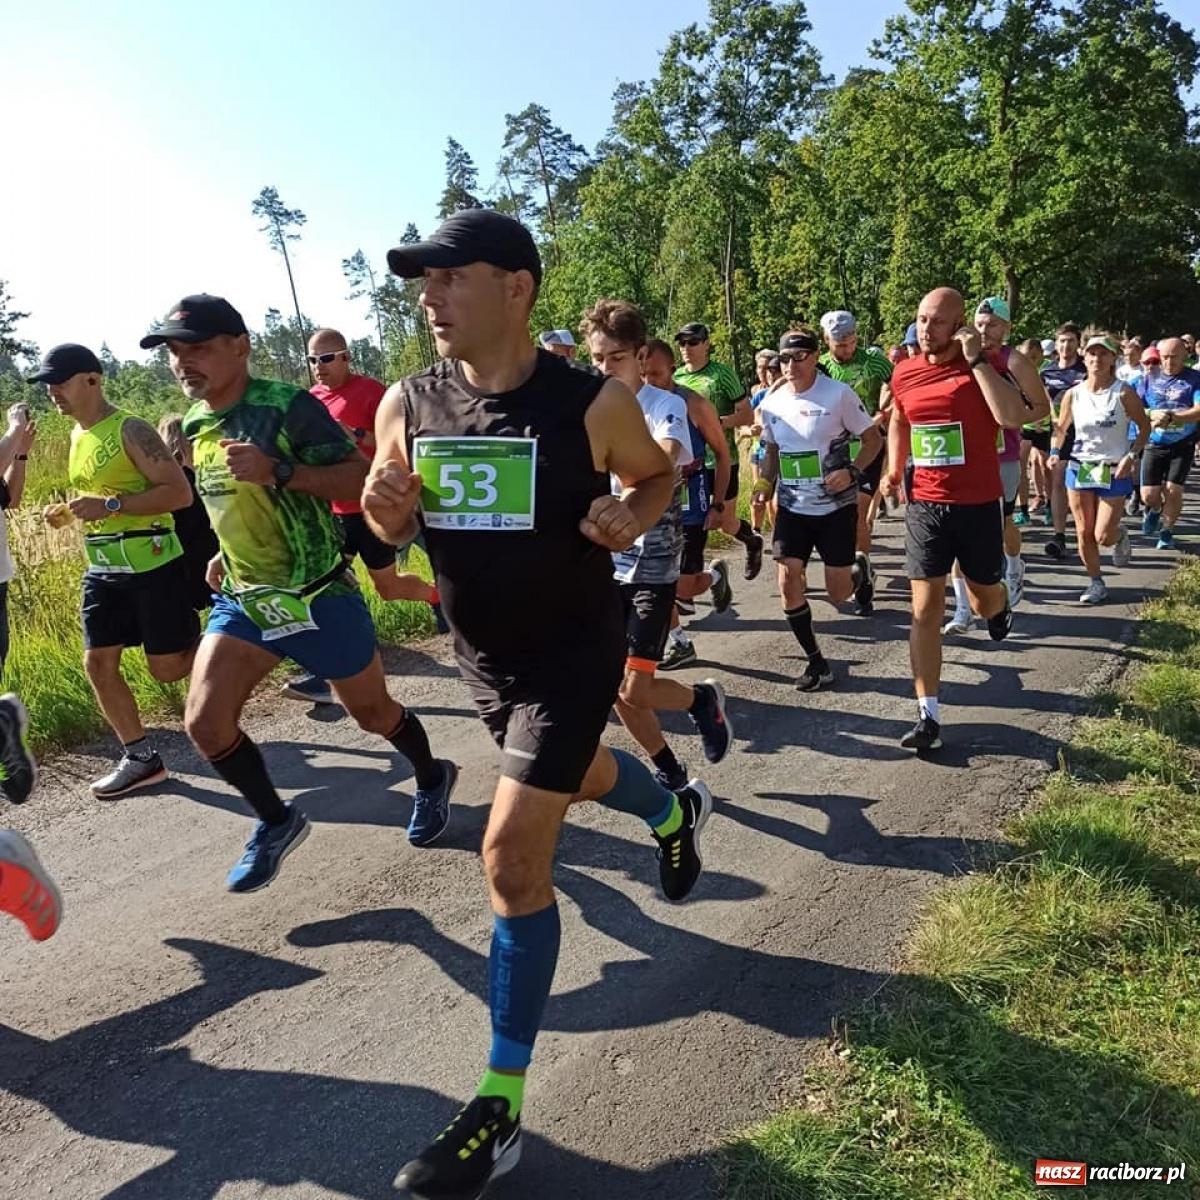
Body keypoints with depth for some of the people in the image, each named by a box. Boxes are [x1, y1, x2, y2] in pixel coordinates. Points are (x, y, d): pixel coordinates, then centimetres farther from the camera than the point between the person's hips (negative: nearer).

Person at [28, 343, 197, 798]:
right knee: (98, 664, 5)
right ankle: (141, 758, 16)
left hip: (152, 565, -8)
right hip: (102, 569, 8)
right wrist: (75, 511, 13)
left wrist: (111, 506, -25)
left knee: (167, 668, -2)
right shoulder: (77, 436, 14)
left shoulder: (130, 429, -13)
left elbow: (180, 492, -20)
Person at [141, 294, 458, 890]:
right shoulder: (194, 425, 7)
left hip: (317, 596, -6)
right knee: (205, 723, -5)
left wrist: (279, 469, -30)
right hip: (241, 598, 6)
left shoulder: (288, 406, -17)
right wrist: (226, 553, 14)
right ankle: (275, 822, 18)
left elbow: (361, 478, -20)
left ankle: (432, 778, 40)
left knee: (372, 712, 10)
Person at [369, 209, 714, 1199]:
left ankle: (501, 1107, 9)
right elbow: (392, 527, 5)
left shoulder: (592, 404, -18)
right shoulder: (408, 405, -7)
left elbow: (656, 474, 1)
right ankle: (678, 811, 65)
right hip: (483, 652, 6)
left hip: (573, 652, -6)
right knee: (576, 774, 29)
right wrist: (385, 508, -19)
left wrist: (630, 517, -21)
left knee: (514, 859, -9)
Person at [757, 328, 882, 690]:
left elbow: (873, 440, -4)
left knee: (837, 594, -1)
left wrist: (851, 472, -20)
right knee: (788, 583, -6)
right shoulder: (771, 404, 2)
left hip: (836, 506, -4)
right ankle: (816, 661, 10)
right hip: (792, 507, 4)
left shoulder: (839, 395, -10)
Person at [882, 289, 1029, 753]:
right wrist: (894, 468, 10)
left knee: (984, 602, 14)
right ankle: (928, 715, 2)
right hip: (925, 505, 2)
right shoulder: (904, 373, 3)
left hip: (979, 505, -2)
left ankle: (999, 606, 54)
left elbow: (1013, 419, -26)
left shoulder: (984, 365, -9)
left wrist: (976, 359, -23)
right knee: (925, 610, -4)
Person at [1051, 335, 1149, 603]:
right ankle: (1096, 584, 20)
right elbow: (1060, 429, 10)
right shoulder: (1073, 394, -1)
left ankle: (1121, 537, 34)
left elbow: (1144, 426, 0)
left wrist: (1132, 456, -12)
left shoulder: (1124, 393, -10)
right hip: (1079, 468, 3)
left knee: (1103, 536, -4)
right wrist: (1055, 452, -7)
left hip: (1114, 472, -3)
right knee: (1084, 533, 5)